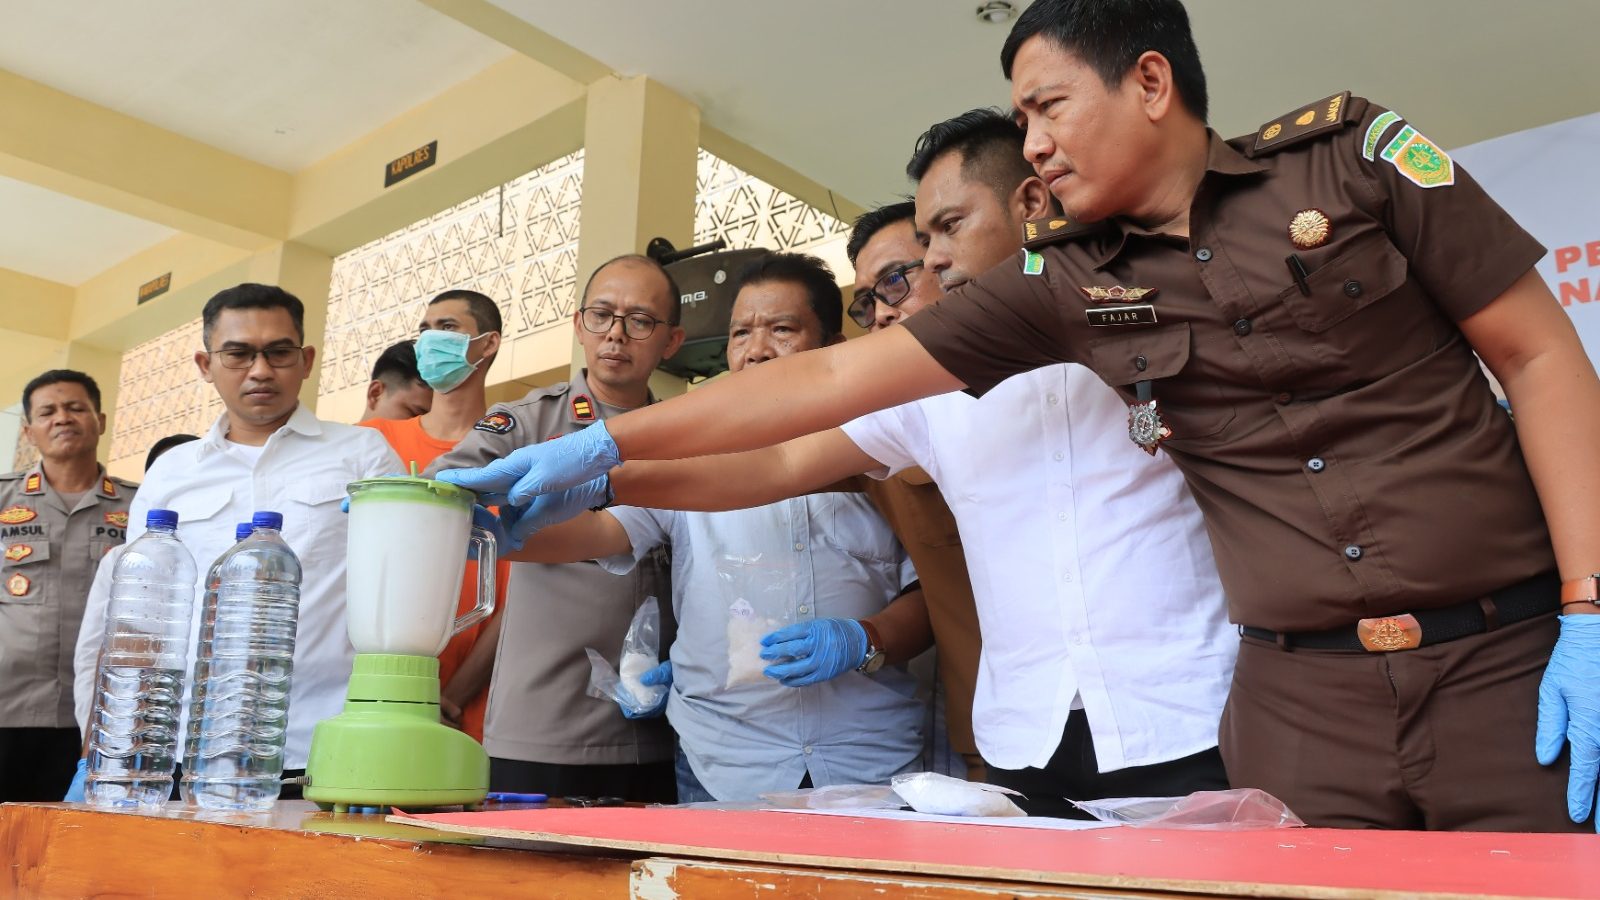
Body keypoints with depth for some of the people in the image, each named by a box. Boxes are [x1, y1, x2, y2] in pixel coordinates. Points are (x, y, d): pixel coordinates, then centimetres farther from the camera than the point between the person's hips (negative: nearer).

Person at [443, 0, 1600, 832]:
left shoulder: (1351, 149, -2)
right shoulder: (1065, 281, 2)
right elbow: (837, 376, -1)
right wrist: (603, 445, -3)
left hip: (1507, 659, -1)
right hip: (1301, 695, 1)